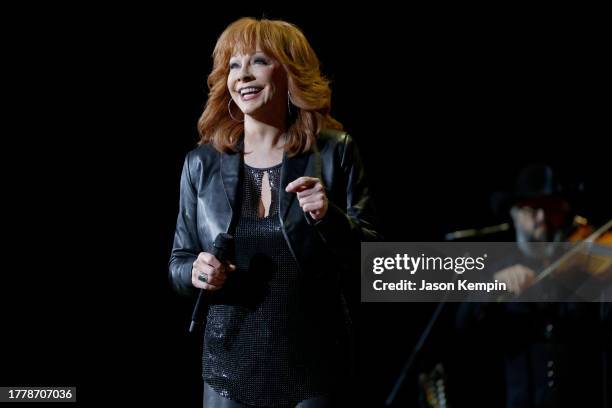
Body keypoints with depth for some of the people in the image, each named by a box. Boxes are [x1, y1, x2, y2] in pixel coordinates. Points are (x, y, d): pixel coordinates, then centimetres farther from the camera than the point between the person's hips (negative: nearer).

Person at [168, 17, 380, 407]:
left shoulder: (334, 151, -3)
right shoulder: (202, 163, 3)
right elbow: (179, 262, 10)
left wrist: (330, 217, -20)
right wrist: (196, 273, -12)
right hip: (232, 369, 2)